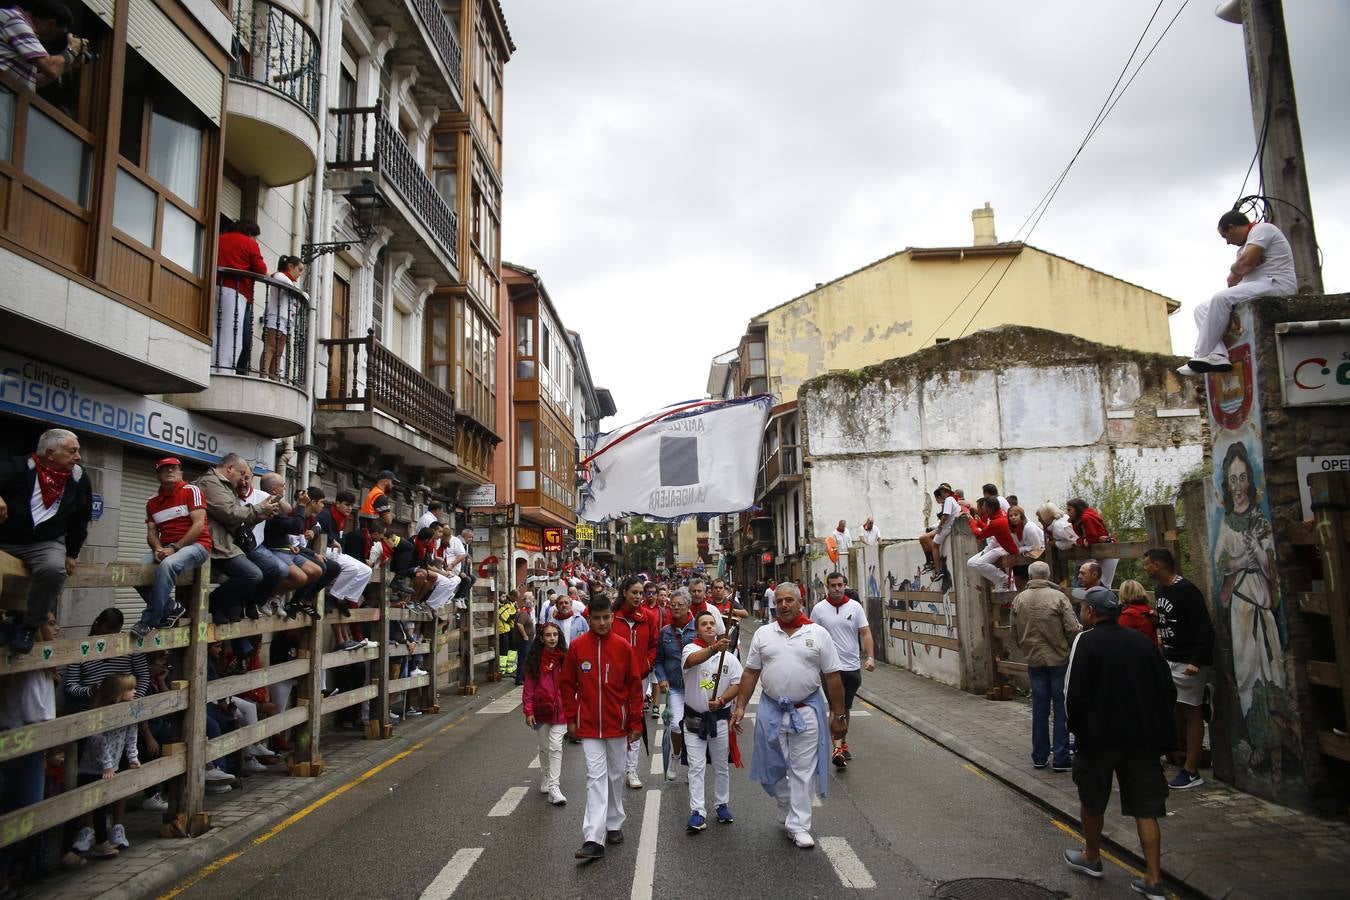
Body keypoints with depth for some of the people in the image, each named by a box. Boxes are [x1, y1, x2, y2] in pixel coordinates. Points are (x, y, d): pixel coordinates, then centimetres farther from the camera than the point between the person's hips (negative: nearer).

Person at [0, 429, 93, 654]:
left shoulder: (78, 479, 0)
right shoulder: (19, 467, -11)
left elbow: (80, 520, 11)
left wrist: (72, 554, 11)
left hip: (45, 544, 1)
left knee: (55, 569, -32)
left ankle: (28, 626, -10)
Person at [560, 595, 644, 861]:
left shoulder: (623, 647, -6)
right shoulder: (576, 647, -4)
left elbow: (635, 686, -2)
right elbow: (568, 685, 4)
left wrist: (636, 723, -2)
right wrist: (571, 719, 3)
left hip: (617, 724, 1)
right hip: (589, 726, -1)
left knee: (616, 776, 14)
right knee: (596, 777, -5)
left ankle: (614, 824, 31)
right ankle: (593, 840, -4)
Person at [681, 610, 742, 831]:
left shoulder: (729, 656, 0)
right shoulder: (690, 649, -8)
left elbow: (737, 683, -2)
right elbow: (693, 660, -32)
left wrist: (721, 701, -19)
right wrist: (714, 649, -50)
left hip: (720, 717, 2)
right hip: (694, 719, -2)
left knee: (721, 766, 13)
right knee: (696, 767, 0)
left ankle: (722, 805, 29)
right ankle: (697, 813, 4)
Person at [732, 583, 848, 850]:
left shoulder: (818, 634, -2)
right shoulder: (763, 634, 3)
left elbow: (832, 678, 1)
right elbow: (750, 673, 7)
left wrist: (838, 715, 1)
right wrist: (740, 706, 3)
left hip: (806, 711, -2)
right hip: (771, 710, 2)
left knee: (802, 770, 3)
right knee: (772, 768, 10)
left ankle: (799, 826, 15)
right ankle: (791, 811, 33)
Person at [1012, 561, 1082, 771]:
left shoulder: (1019, 600, 0)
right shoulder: (1058, 596, -12)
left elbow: (1015, 634, 5)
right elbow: (1073, 629, -13)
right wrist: (1074, 650, 6)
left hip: (1034, 660, 3)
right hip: (1059, 659, -3)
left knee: (1039, 708, 12)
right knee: (1061, 707, 6)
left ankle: (1040, 756, 20)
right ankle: (1061, 758, 8)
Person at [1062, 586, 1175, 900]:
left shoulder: (1086, 641, -9)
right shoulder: (1141, 641, 7)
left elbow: (1074, 694, -14)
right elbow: (1167, 689, 8)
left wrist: (1077, 728, 0)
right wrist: (1159, 731, 16)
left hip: (1100, 736, -5)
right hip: (1143, 737, 5)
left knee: (1091, 800, 16)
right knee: (1145, 808, 10)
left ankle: (1092, 858, 32)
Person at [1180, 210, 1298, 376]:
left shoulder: (1262, 229, -1)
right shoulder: (1244, 247, 28)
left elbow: (1246, 262, -17)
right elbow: (1232, 281, 17)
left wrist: (1235, 269, 4)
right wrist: (1237, 271, -4)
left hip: (1276, 285, -10)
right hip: (1257, 289, 10)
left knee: (1222, 298, -30)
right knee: (1202, 309, 0)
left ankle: (1202, 357, -29)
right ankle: (1217, 355, -24)